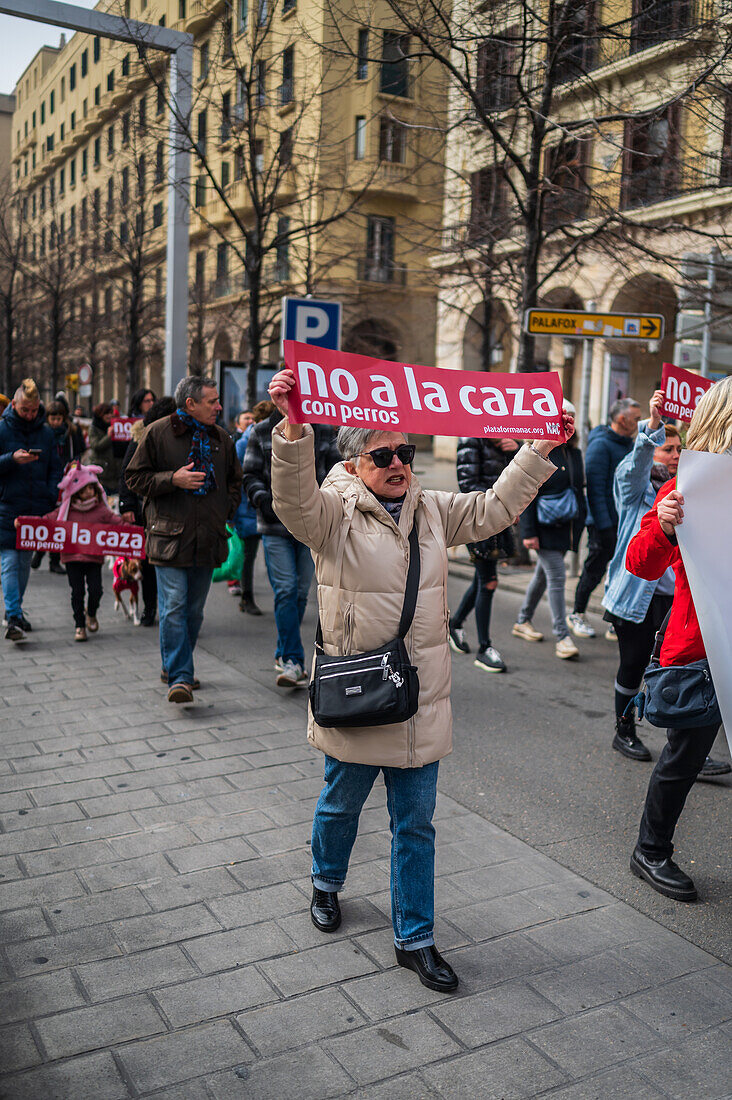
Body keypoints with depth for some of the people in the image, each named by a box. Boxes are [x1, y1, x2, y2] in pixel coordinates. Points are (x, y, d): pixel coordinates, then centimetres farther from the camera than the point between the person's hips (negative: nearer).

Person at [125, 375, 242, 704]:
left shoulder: (221, 438, 12)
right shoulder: (157, 433, -2)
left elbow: (234, 480, 24)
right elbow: (135, 478, 0)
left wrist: (224, 511, 9)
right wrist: (173, 479, -14)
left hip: (208, 538, 5)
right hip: (170, 536, -5)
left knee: (194, 609, 11)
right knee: (173, 608, -11)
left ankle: (174, 665, 29)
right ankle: (179, 677, -8)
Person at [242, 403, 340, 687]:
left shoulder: (324, 432, 9)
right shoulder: (262, 432, 6)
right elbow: (250, 474, 7)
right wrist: (262, 498, -11)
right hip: (275, 525, -2)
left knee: (301, 591, 7)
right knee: (285, 590, -10)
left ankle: (284, 655, 23)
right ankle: (293, 660, -7)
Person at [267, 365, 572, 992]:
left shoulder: (432, 510, 7)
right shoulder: (333, 512, -11)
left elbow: (494, 509, 11)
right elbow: (294, 499, -31)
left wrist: (544, 448, 5)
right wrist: (294, 426, -47)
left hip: (421, 699, 4)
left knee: (416, 824, 13)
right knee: (341, 805, 20)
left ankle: (415, 939, 28)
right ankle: (328, 883, 50)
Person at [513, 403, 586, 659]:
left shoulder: (574, 453, 11)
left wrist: (579, 523, 13)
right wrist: (528, 532, -16)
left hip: (566, 526, 7)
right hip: (545, 527, -7)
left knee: (543, 574, 16)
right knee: (556, 578, -8)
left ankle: (523, 622, 31)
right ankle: (561, 638, -3)